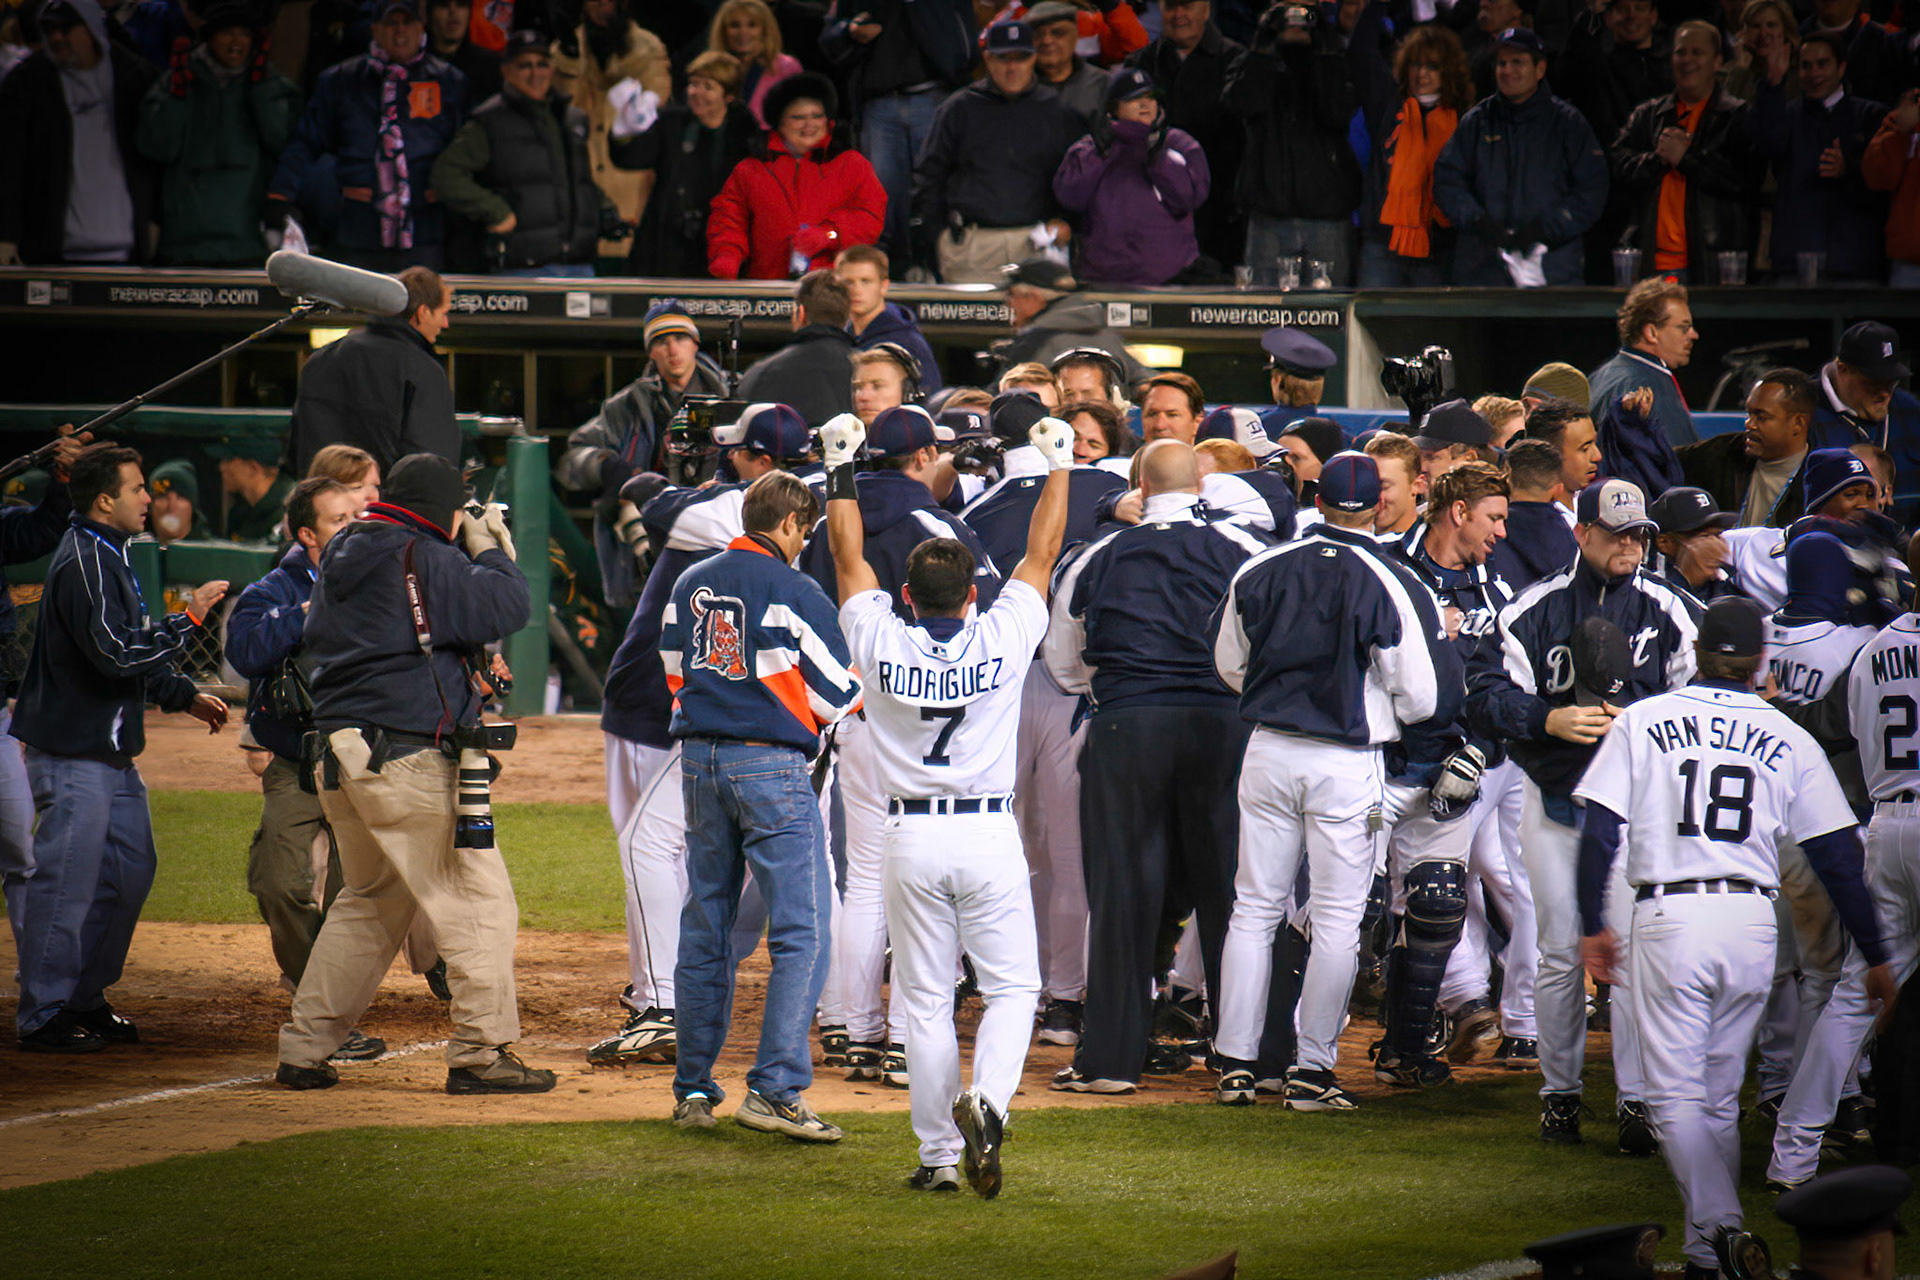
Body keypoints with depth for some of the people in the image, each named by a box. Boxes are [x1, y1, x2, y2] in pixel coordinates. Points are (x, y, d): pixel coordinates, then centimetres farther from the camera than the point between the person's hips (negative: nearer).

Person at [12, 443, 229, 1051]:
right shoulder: (83, 563, -17)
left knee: (129, 874, 14)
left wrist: (185, 696, 18)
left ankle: (85, 1000, 23)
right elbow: (116, 653, -26)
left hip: (112, 750, 11)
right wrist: (189, 620, -22)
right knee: (67, 883, -6)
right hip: (74, 754, -11)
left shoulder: (109, 556, 16)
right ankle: (43, 1017, 0)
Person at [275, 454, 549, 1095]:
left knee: (368, 901, 21)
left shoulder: (341, 557, 15)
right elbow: (506, 607, -16)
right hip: (406, 758, -9)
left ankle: (302, 1050, 18)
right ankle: (480, 1051, -6)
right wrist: (488, 549, 4)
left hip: (337, 760, 9)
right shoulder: (424, 560, -11)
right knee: (479, 900, -3)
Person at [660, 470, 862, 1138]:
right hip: (771, 766, -7)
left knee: (704, 927, 14)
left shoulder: (690, 586, 11)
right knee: (803, 933, -5)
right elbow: (836, 698, -6)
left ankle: (693, 1088, 16)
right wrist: (858, 677, 15)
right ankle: (775, 1089, -15)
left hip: (699, 760, 7)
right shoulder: (794, 593, -9)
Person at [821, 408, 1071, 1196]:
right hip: (989, 835, -1)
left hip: (911, 838, 1)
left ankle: (940, 1154, 7)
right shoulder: (1002, 640, -7)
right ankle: (986, 1101, -21)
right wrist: (1058, 464, 15)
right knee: (1011, 987, 6)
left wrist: (840, 470, 19)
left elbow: (848, 556, 8)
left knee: (925, 1002, 7)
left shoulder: (881, 642, -5)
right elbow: (1041, 553, 4)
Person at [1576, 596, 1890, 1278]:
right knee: (1720, 1098, 15)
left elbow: (1600, 831, 0)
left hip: (1669, 919, -3)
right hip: (1752, 923, 3)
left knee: (1676, 1095, -2)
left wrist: (1593, 926, 10)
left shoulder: (1641, 722, 4)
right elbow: (1839, 859, 8)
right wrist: (1876, 958, 13)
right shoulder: (1789, 740, 8)